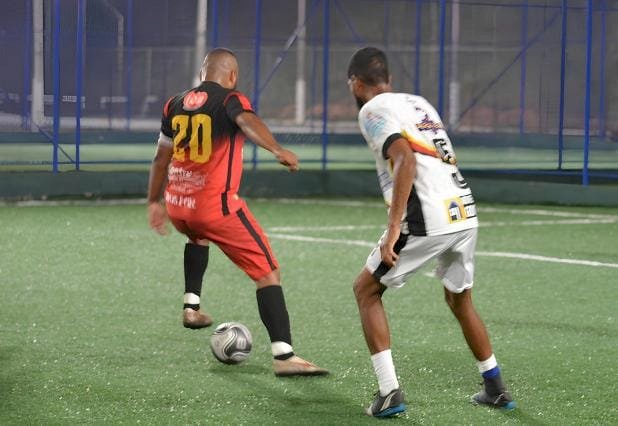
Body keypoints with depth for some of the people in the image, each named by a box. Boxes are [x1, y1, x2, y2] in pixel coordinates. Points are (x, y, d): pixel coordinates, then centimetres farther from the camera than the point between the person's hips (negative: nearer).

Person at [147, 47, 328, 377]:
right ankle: (283, 355, -14)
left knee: (198, 236, 42)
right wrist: (277, 150, -43)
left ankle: (191, 306, 34)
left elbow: (161, 157, 20)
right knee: (268, 273, -3)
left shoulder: (175, 104, 13)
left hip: (177, 205, 7)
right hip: (216, 207, -6)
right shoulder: (230, 100, -4)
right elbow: (248, 122, -28)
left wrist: (154, 202, 32)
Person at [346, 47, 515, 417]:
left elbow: (405, 159, -17)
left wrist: (393, 228, -19)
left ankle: (390, 392, 1)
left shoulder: (373, 110, -1)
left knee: (367, 290, 10)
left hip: (426, 221, -7)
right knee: (460, 300, 27)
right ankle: (496, 389, 30)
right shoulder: (419, 103, 23)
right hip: (466, 214, 7)